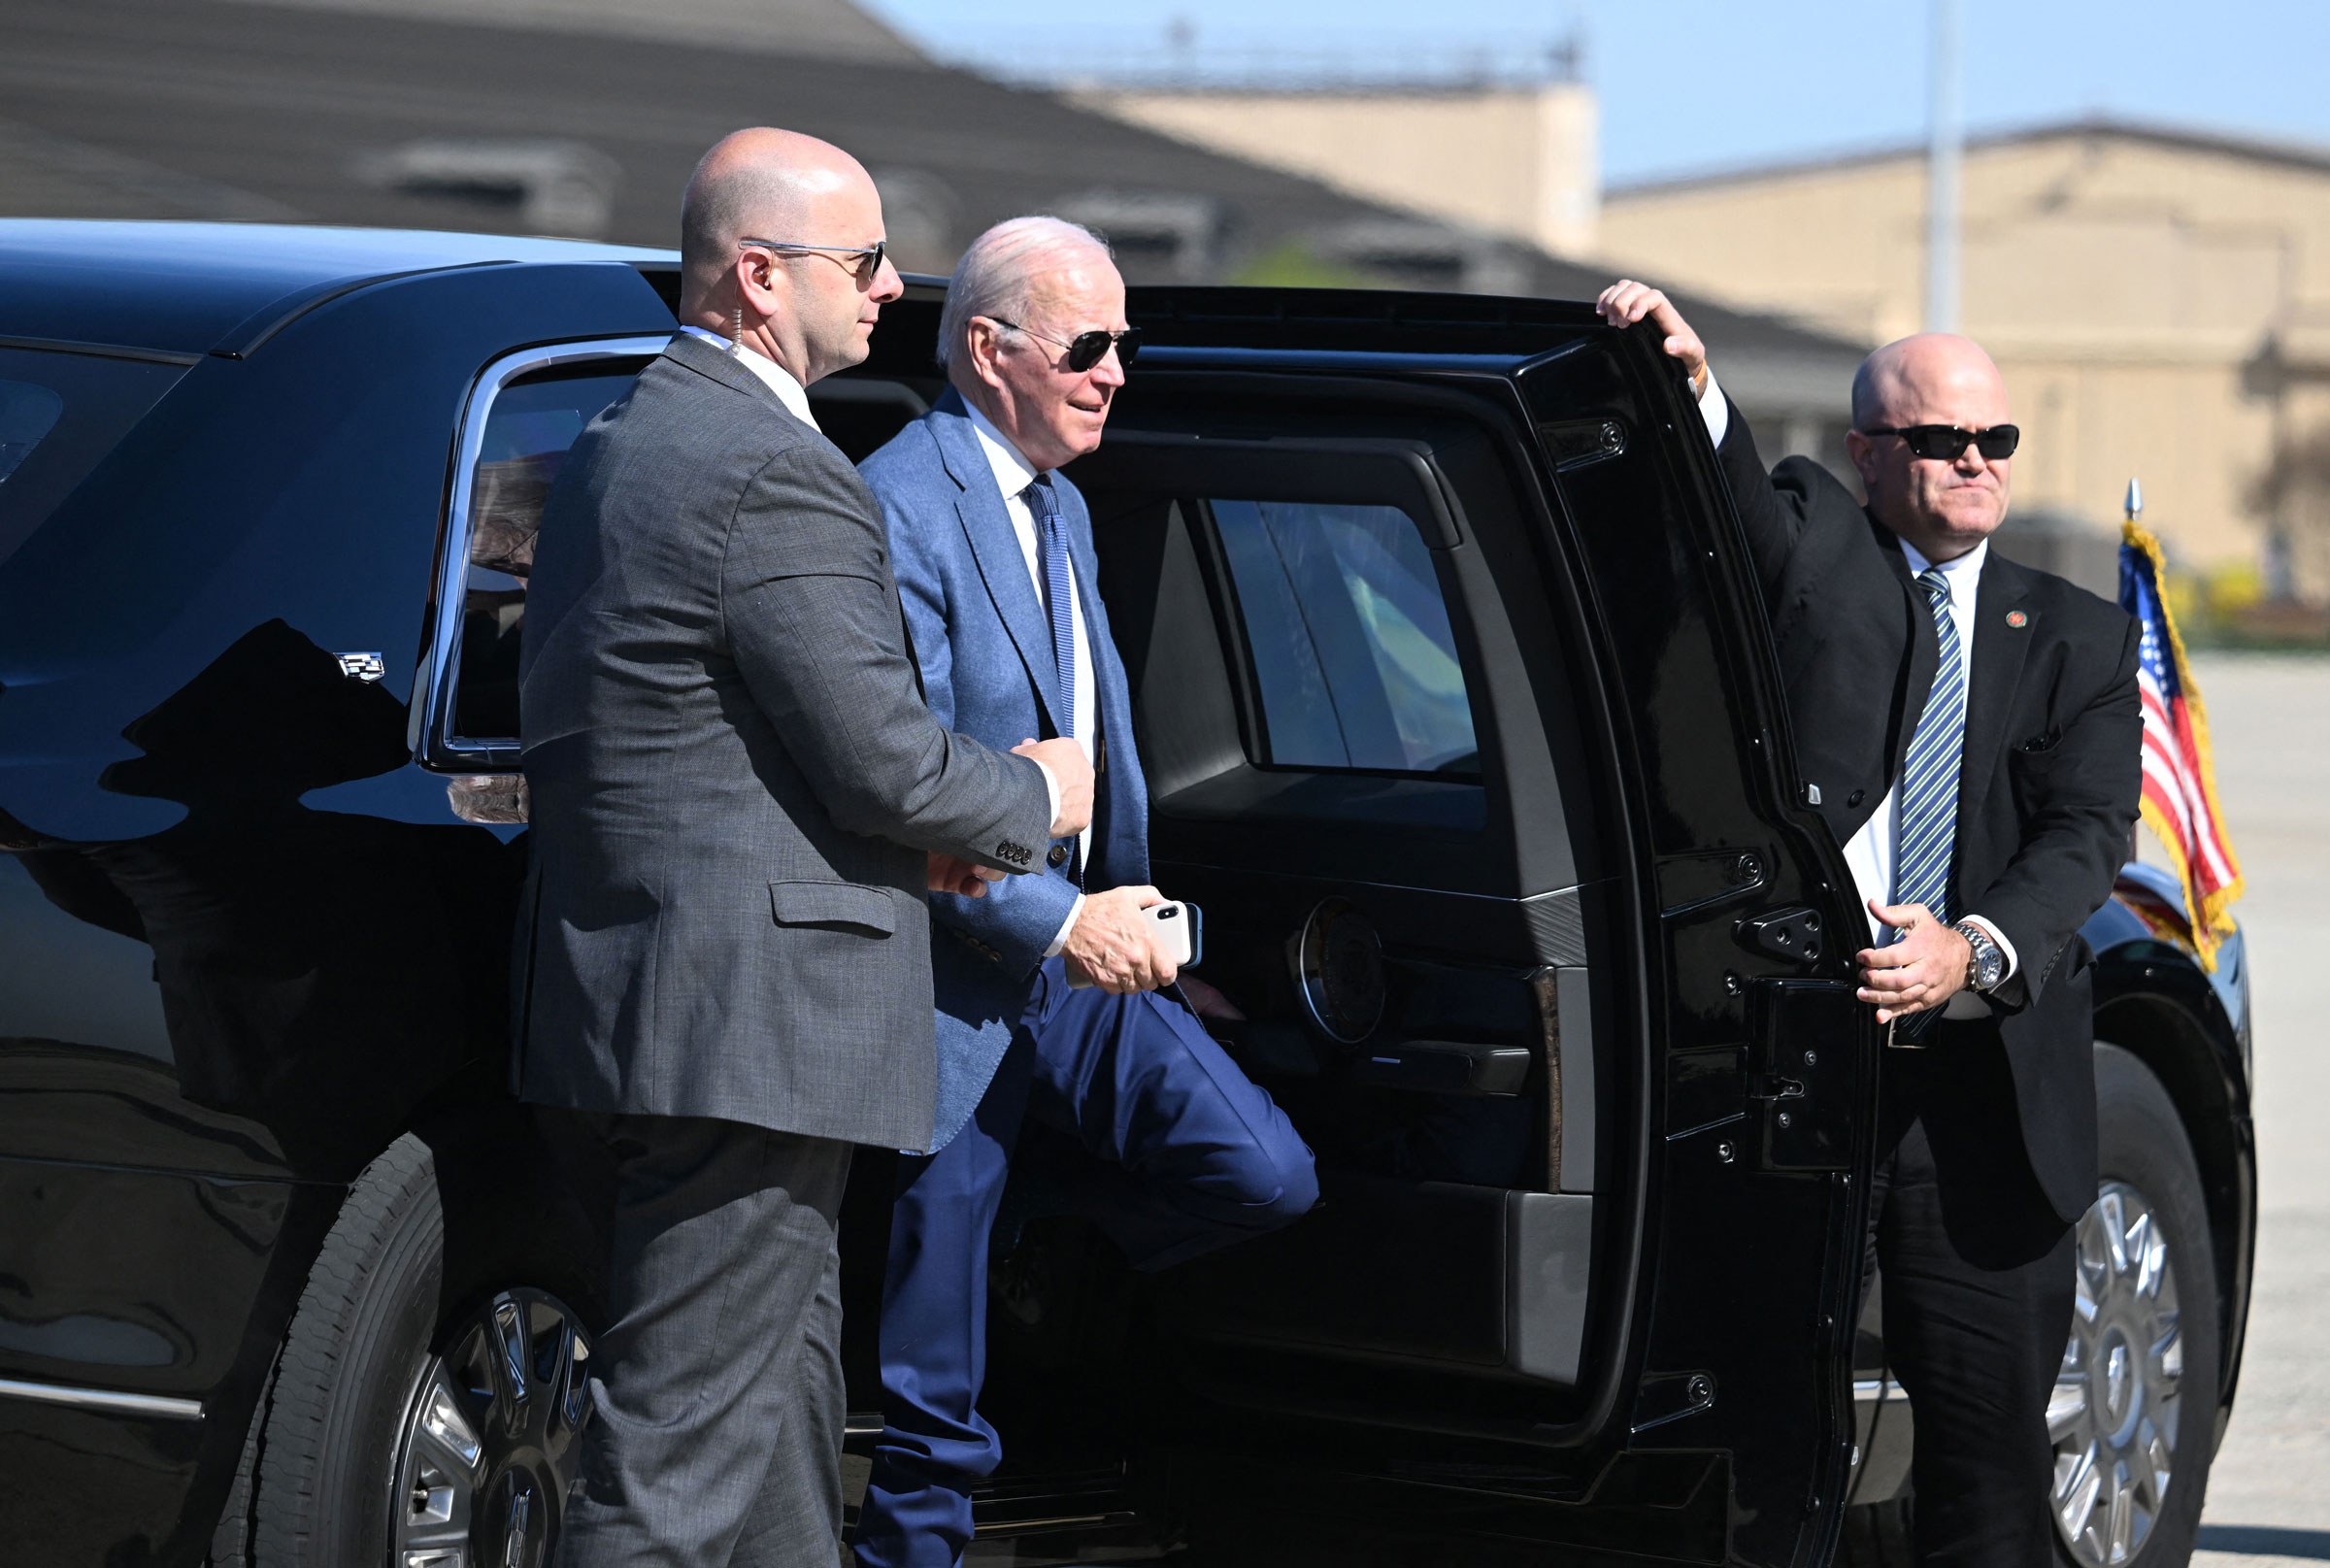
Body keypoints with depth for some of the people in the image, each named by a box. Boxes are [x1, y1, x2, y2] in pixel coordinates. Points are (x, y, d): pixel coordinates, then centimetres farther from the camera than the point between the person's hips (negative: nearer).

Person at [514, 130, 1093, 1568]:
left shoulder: (621, 443, 15)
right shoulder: (777, 476, -17)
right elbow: (885, 759, -18)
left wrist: (915, 836, 11)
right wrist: (1031, 799, 3)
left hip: (628, 986, 11)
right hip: (746, 1016, -11)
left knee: (786, 1403, 19)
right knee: (687, 1447, -8)